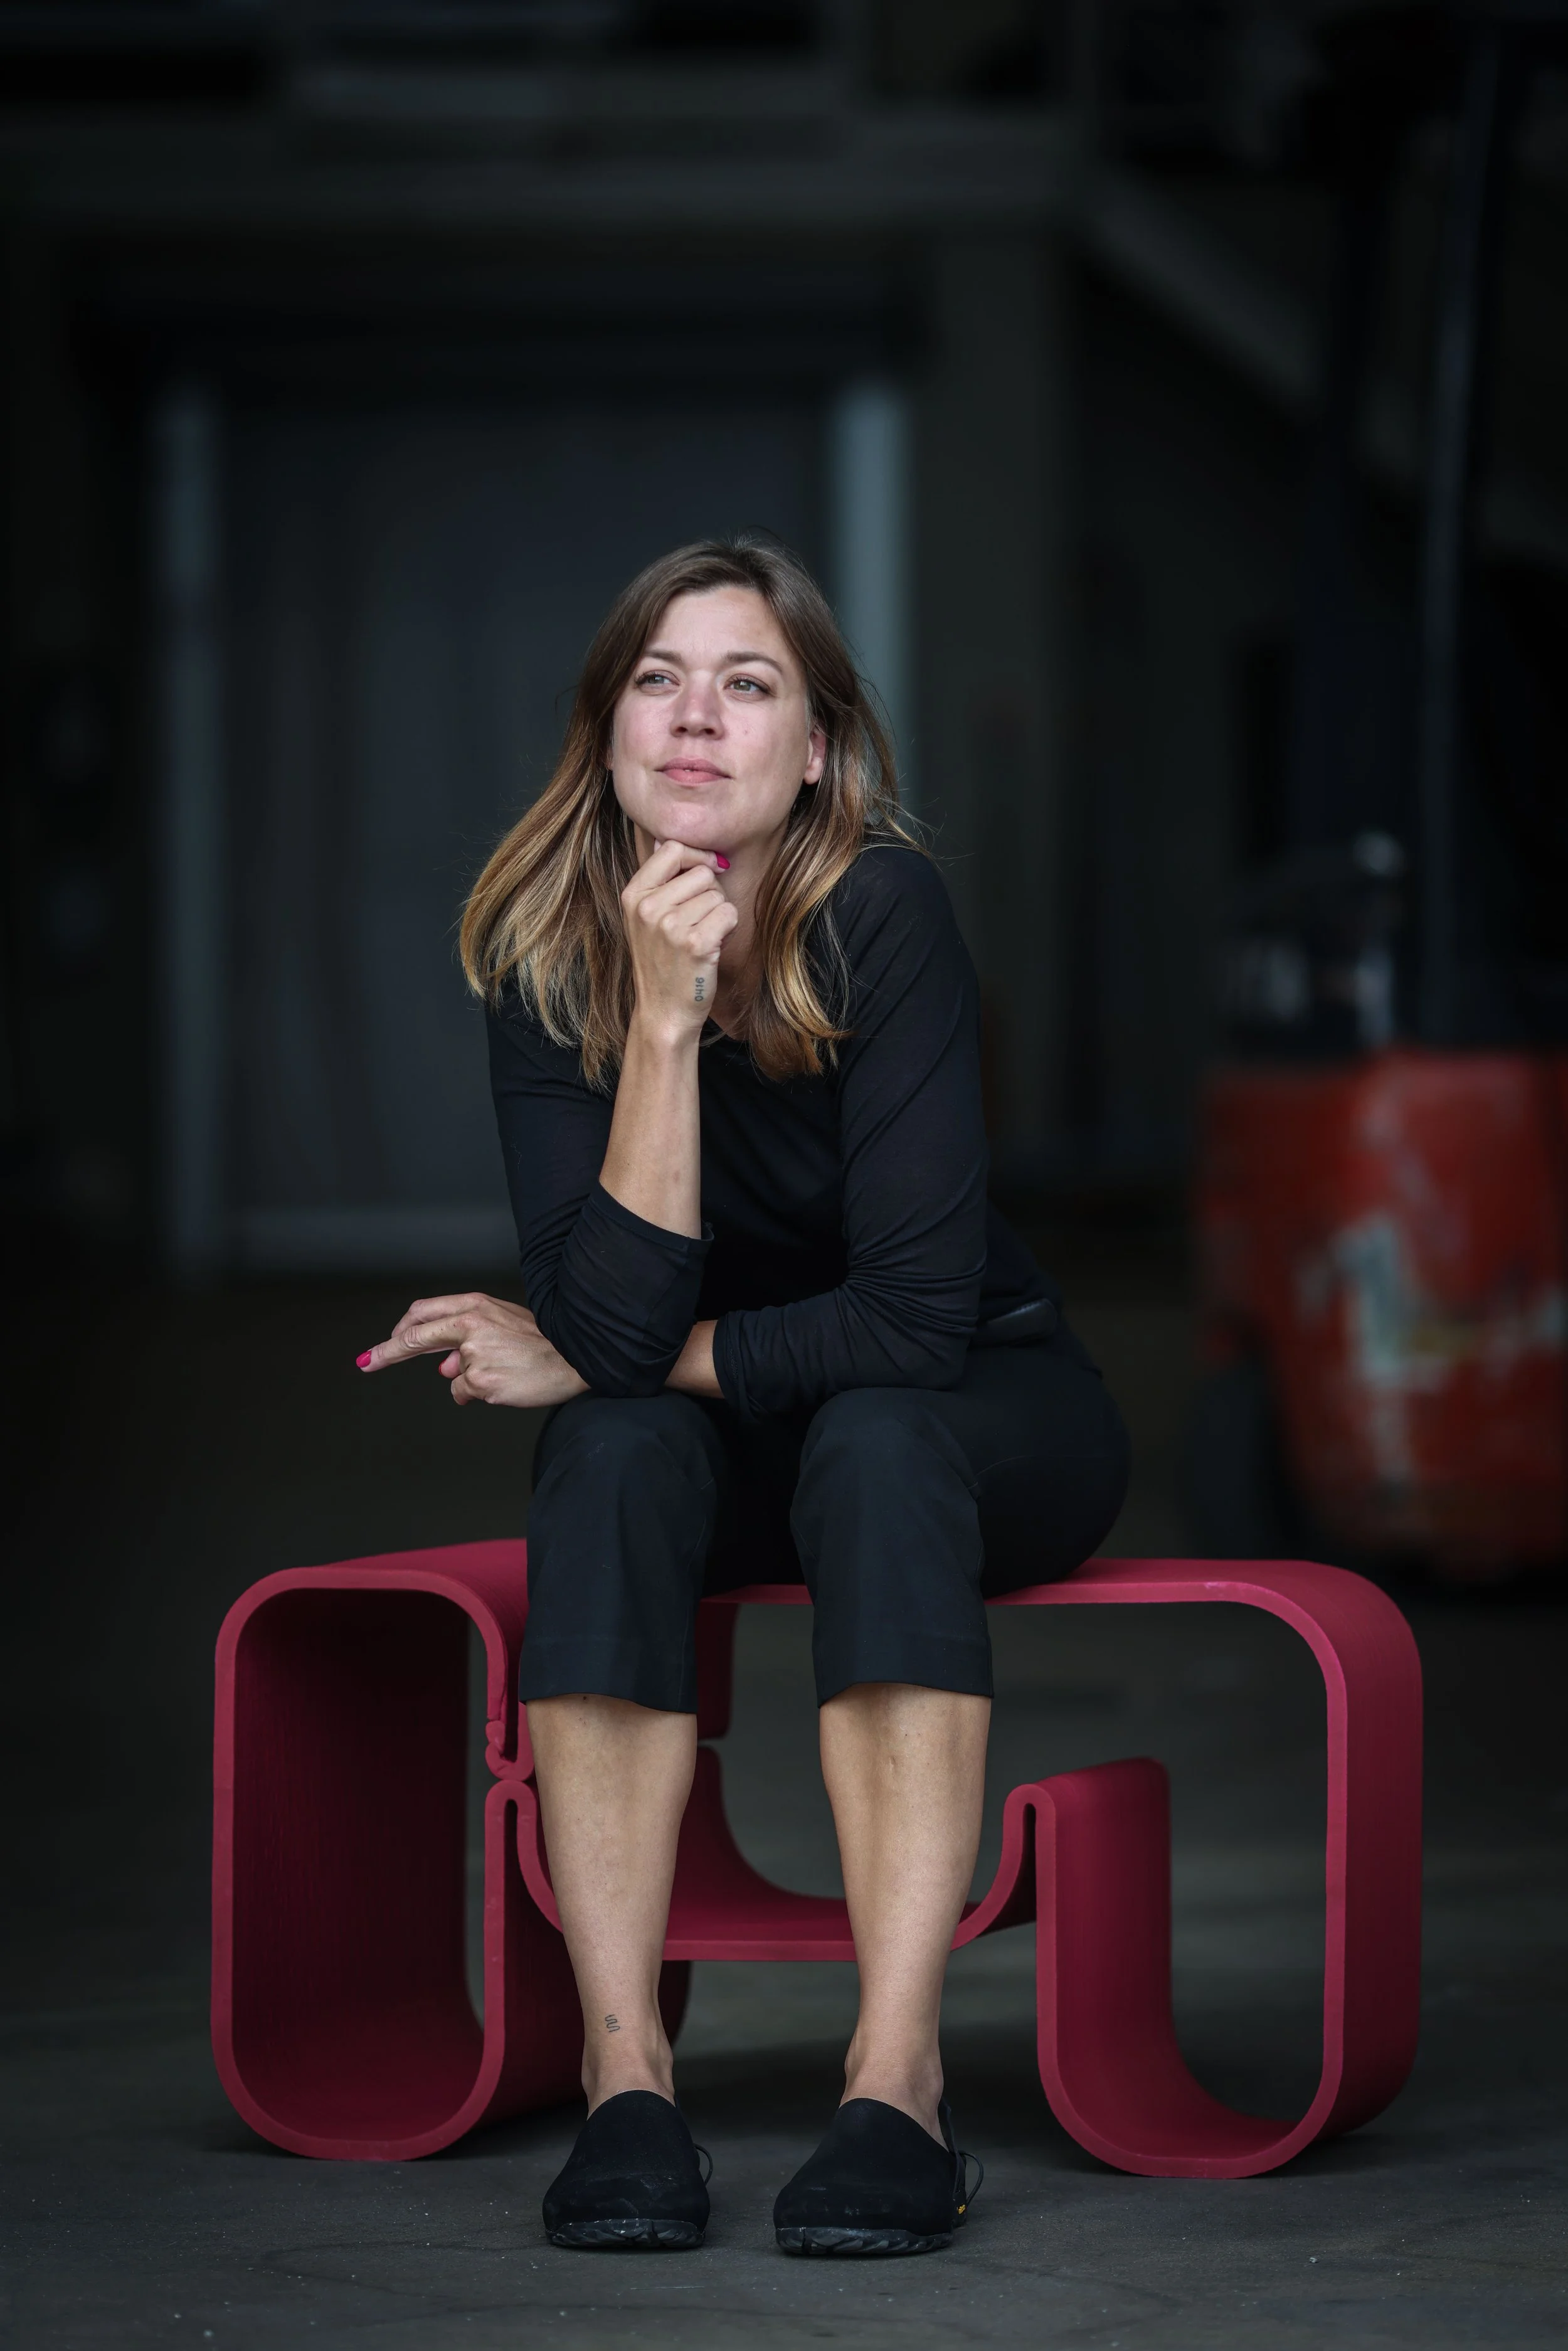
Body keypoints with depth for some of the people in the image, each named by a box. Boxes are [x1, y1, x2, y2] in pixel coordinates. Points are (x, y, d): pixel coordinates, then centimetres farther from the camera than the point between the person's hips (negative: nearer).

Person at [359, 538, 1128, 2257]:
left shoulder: (882, 913, -23)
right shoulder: (545, 952, -14)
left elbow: (918, 1313, -27)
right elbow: (615, 1321, -24)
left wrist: (596, 1359, -18)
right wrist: (664, 1018, -33)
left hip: (981, 1416, -2)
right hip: (725, 1441, 2)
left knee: (876, 1441, -35)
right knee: (612, 1450, -30)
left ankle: (897, 2074, -41)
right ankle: (623, 2074, -36)